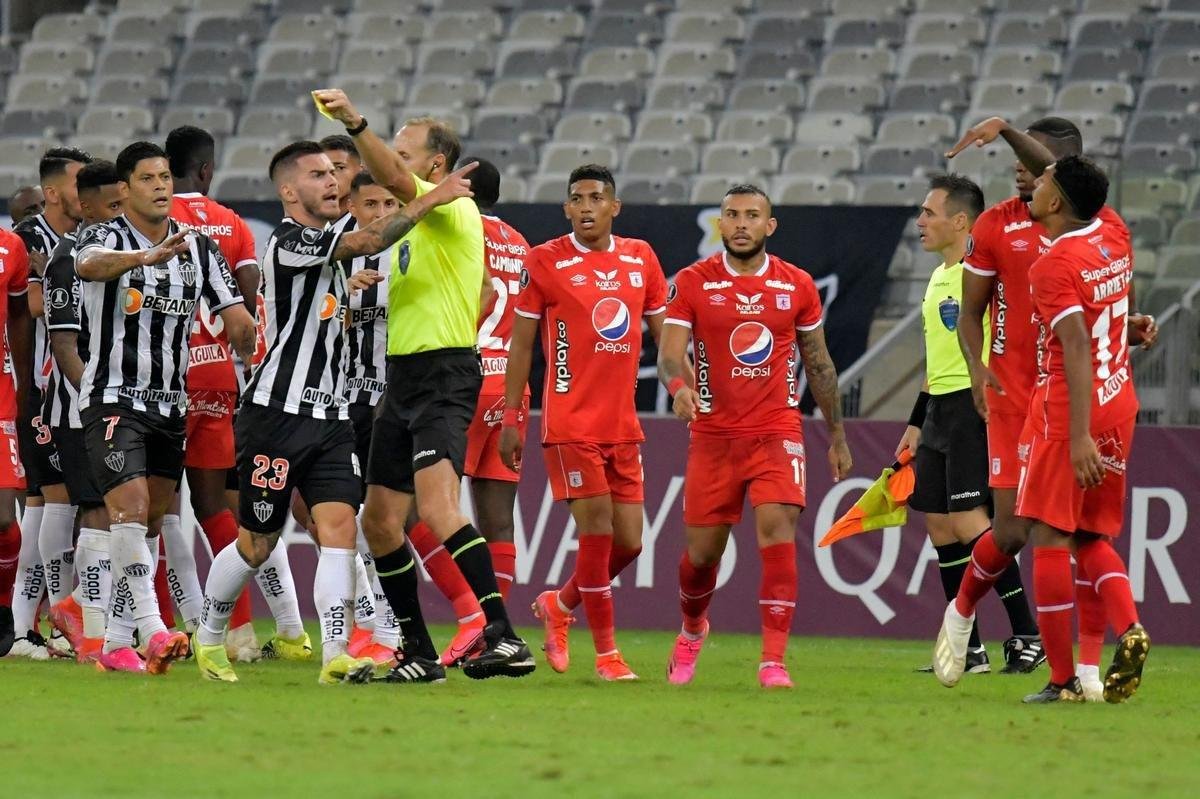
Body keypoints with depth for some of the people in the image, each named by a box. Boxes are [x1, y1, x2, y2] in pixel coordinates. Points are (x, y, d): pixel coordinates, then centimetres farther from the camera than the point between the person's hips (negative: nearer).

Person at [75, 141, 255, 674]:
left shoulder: (199, 249, 7)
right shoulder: (104, 238, -7)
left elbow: (237, 320, 7)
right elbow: (88, 266, -33)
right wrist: (147, 257, -51)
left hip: (170, 406, 5)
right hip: (113, 399, -5)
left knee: (147, 525, 7)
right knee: (130, 509, -19)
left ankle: (114, 644, 15)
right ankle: (152, 630, -27)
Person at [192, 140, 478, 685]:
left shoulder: (325, 243, 15)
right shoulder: (290, 242, -15)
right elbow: (369, 241, -29)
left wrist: (346, 289, 23)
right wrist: (432, 198, -29)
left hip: (330, 417, 7)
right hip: (278, 413, -7)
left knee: (339, 527, -10)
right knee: (256, 544, 5)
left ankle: (335, 656, -16)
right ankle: (208, 638, 27)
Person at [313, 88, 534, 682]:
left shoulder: (450, 209, -9)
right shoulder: (412, 220, 18)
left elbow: (395, 180, -29)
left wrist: (354, 122, -40)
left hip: (443, 381, -10)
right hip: (404, 381, 10)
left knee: (438, 510, -25)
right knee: (379, 522, 9)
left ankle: (502, 636, -30)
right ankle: (418, 652, 17)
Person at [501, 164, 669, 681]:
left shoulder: (641, 258, 10)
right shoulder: (545, 262, -3)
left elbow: (663, 332, 17)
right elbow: (520, 343, 0)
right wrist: (510, 419, -3)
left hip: (623, 425, 5)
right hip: (571, 422, -5)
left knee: (628, 541, 4)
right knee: (597, 529, -11)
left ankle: (558, 605, 29)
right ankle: (606, 653, -2)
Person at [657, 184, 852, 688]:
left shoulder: (797, 286, 4)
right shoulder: (693, 283, -1)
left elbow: (818, 364, 13)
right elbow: (669, 354, -9)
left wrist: (837, 437, 15)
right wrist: (679, 386, -32)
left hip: (777, 433, 0)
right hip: (714, 434, 0)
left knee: (777, 534, -17)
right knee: (703, 549, 7)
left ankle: (773, 661, -17)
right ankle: (692, 630, 39)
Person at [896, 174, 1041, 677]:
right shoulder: (939, 278, 18)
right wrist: (917, 423, 26)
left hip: (975, 407, -9)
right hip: (940, 410, 9)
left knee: (969, 522, -14)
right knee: (939, 526, 6)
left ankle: (1028, 635, -8)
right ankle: (968, 649, 11)